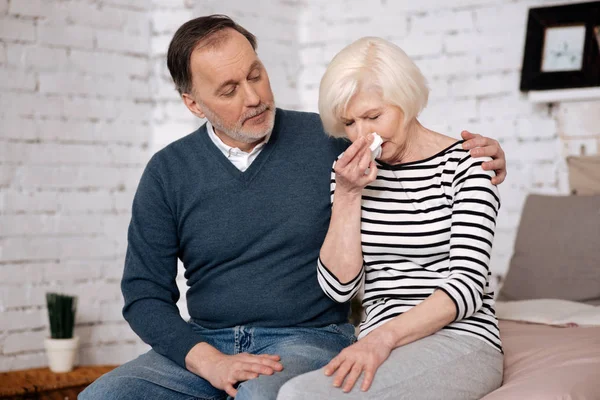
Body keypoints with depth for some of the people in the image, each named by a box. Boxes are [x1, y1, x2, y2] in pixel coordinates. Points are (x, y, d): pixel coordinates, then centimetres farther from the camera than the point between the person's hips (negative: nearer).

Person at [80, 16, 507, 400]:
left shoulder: (328, 141, 1)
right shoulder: (167, 173, 4)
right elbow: (144, 294, 3)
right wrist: (210, 362, -13)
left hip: (309, 338, -3)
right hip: (204, 345, 3)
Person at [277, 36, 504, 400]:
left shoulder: (465, 166, -2)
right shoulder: (353, 173, 12)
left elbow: (467, 285, -11)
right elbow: (340, 286, 4)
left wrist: (384, 336, -24)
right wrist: (347, 195, -6)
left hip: (458, 344, -5)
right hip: (379, 353, 5)